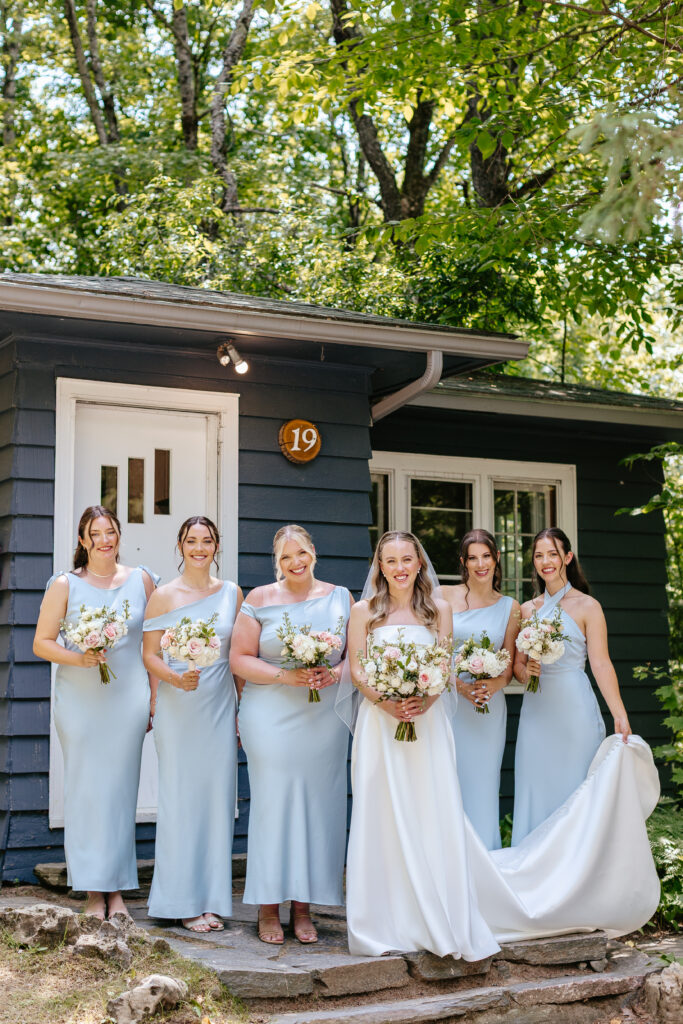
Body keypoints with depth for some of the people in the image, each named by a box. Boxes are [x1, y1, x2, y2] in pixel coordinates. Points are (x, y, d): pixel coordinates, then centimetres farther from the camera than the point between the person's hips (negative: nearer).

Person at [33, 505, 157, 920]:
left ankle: (117, 890, 13)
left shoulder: (142, 580, 7)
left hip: (128, 698, 1)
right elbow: (42, 642, 2)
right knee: (85, 789, 0)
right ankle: (93, 891, 9)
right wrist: (78, 658, -15)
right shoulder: (65, 584, 2)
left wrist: (155, 698, 7)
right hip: (79, 699, -1)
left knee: (121, 789, 4)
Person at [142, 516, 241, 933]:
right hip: (178, 710, -3)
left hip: (220, 707, 3)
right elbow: (150, 653, 0)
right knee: (181, 798, 0)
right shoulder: (164, 596, 0)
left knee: (217, 797, 3)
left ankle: (212, 900, 12)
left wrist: (242, 712, 7)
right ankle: (185, 902, 9)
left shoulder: (232, 593, 8)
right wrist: (175, 678, -19)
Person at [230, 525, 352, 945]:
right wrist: (284, 676, -13)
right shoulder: (259, 599, 3)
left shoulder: (340, 597, 9)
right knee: (272, 802, -3)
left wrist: (336, 673, -10)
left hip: (325, 717, 2)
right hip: (271, 716, -2)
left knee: (317, 804, 3)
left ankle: (304, 907, 14)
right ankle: (269, 907, 8)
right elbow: (240, 658, 0)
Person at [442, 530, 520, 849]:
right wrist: (459, 685, -15)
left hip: (489, 708, 2)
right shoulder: (443, 597, 1)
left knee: (482, 784, 4)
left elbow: (509, 663, 11)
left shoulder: (510, 608, 10)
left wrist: (497, 683, -10)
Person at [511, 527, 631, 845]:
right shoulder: (528, 609, 12)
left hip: (574, 708, -4)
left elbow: (601, 664, -9)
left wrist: (620, 716, -19)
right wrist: (526, 672, -8)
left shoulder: (587, 606, -2)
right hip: (536, 709, 5)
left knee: (573, 788, 0)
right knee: (536, 788, 5)